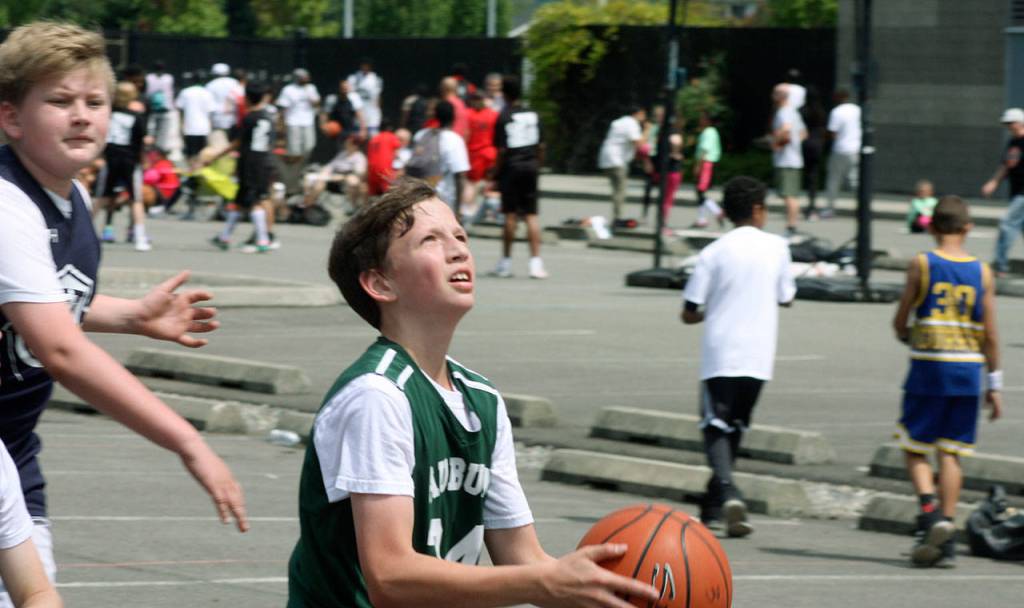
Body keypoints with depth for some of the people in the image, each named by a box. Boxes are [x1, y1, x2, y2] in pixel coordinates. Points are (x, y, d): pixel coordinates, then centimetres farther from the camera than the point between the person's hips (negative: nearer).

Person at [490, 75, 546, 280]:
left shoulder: (504, 117, -7)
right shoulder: (533, 115, 6)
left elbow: (502, 150, -10)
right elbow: (541, 146, 8)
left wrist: (496, 173, -2)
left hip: (511, 168, -3)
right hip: (530, 167, 4)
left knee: (510, 215, 3)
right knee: (531, 215, 4)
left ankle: (506, 261, 10)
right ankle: (536, 262, -4)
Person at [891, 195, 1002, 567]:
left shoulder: (922, 265, -5)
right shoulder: (982, 272, 2)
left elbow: (899, 322, 0)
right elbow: (991, 334, 3)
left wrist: (907, 337, 23)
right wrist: (994, 384, 10)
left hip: (928, 368, -3)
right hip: (968, 369, 3)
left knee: (914, 449, 7)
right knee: (950, 454, 6)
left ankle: (930, 512, -17)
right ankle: (946, 542, 3)